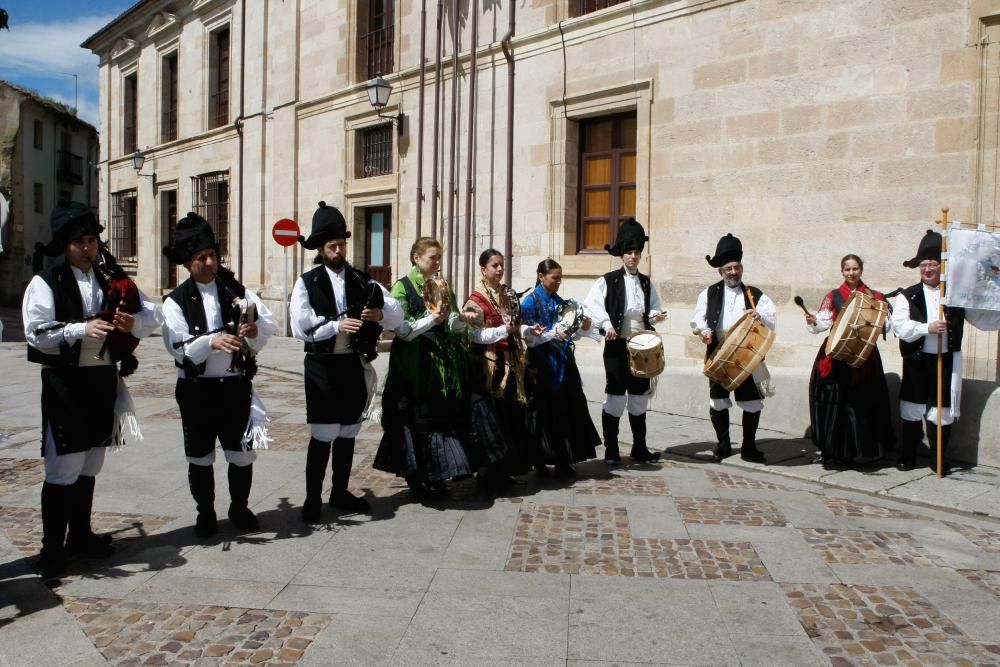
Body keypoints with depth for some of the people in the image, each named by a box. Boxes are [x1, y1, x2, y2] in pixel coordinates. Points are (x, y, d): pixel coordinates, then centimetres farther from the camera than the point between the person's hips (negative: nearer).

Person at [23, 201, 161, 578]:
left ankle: (80, 535, 31)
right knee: (64, 468, -4)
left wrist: (133, 322, -14)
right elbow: (36, 333, -14)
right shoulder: (45, 284, -5)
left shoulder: (111, 282, 11)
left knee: (90, 465, 17)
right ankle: (52, 548, 9)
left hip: (103, 379, 6)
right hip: (65, 382, -6)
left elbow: (152, 315, 7)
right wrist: (81, 329, -26)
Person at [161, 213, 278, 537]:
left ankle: (239, 508, 30)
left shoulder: (237, 290, 4)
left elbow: (269, 324, -4)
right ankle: (205, 513, 28)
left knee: (243, 453, 10)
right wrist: (212, 341, -31)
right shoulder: (176, 301, -3)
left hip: (236, 385, 2)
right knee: (200, 457, 11)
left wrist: (255, 331, -26)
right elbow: (178, 347, -15)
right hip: (197, 389, -1)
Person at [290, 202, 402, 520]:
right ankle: (313, 498, 14)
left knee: (348, 434, 14)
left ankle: (340, 493, 28)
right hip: (323, 366, -4)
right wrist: (337, 326, -24)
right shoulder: (307, 282, -3)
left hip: (355, 366, 4)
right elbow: (300, 327, -14)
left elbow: (397, 315, 3)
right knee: (323, 436, 0)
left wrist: (380, 313, -17)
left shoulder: (362, 280, 8)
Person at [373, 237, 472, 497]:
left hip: (444, 360, 5)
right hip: (415, 363, -5)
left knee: (444, 417, 4)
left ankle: (437, 477, 13)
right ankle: (415, 478, 12)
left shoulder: (443, 286, 13)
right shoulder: (403, 286, -3)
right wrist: (431, 320, -17)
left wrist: (465, 319, -10)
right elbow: (400, 329, -11)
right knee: (417, 418, 0)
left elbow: (454, 325, 11)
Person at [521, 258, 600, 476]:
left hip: (563, 362, 6)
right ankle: (541, 462, 12)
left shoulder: (560, 301, 12)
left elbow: (568, 336, 14)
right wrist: (553, 333, -24)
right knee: (545, 412, 0)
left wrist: (583, 328, -4)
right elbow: (529, 338, -12)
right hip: (543, 364, -6)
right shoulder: (530, 302, -6)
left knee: (568, 409, 5)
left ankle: (562, 460, 15)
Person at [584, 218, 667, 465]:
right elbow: (592, 305, -11)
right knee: (615, 397, -2)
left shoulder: (646, 283, 12)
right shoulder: (608, 281, -4)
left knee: (639, 397, 11)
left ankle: (639, 448, 22)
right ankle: (611, 451, 8)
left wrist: (655, 315, -4)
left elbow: (653, 308, 18)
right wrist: (607, 324, -23)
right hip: (617, 345, -5)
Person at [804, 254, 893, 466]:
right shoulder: (833, 296, 9)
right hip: (836, 357, 0)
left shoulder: (874, 296, 11)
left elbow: (885, 325, 4)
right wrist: (813, 322, -23)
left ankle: (852, 451, 7)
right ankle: (833, 451, 6)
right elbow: (823, 322, -1)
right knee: (834, 402, -3)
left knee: (860, 402, -2)